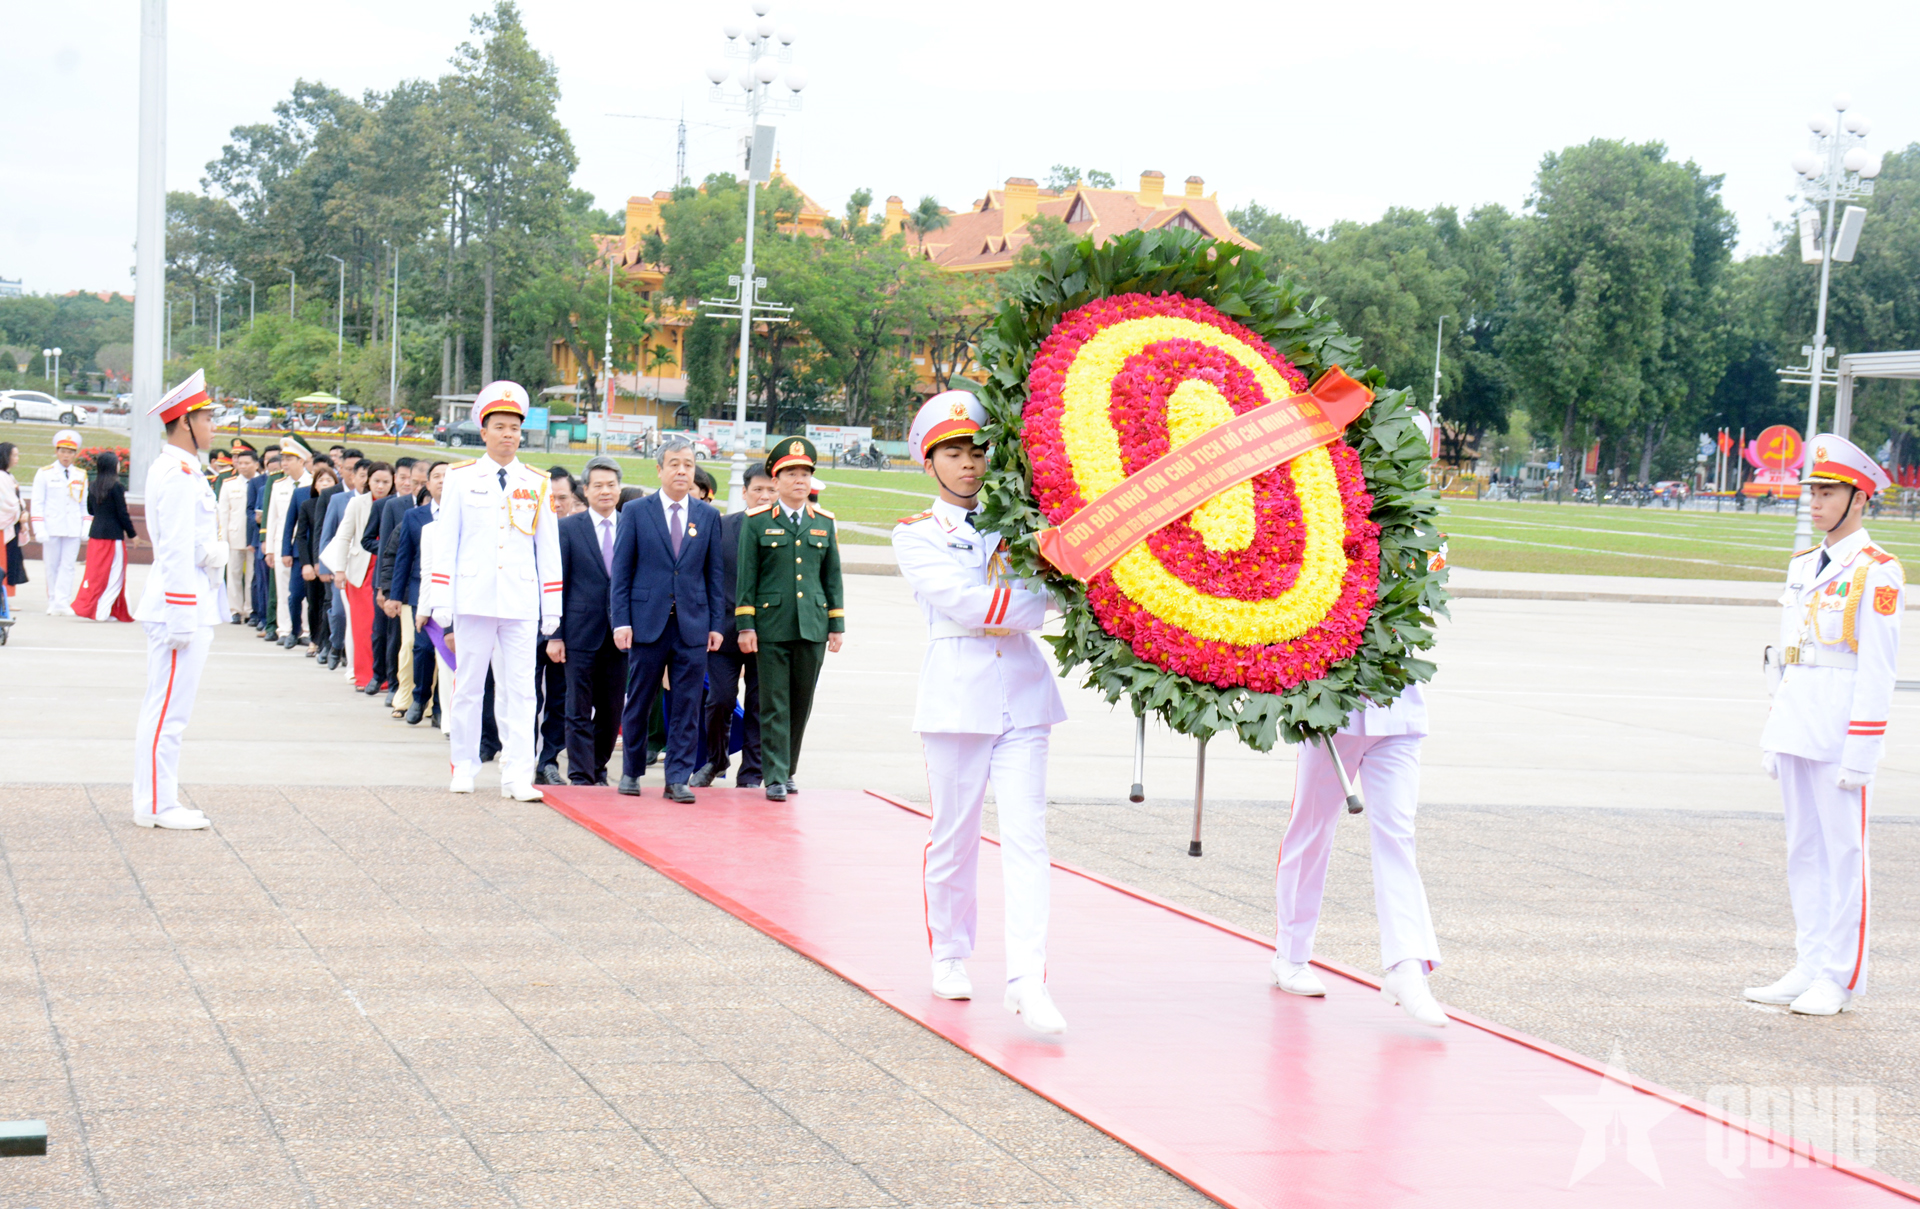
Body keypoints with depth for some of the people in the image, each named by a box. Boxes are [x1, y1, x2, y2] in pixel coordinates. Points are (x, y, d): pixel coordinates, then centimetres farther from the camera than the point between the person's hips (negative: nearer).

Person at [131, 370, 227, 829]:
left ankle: (160, 800, 19)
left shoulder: (178, 470, 17)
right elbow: (177, 551, -20)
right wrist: (182, 620, -21)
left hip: (189, 607, 11)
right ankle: (156, 805, -3)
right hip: (183, 606, -11)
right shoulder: (180, 475, -15)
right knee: (169, 708, -6)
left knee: (166, 706, 13)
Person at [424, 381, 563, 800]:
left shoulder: (538, 485, 9)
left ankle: (517, 774, -5)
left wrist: (552, 607, 7)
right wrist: (441, 602, 0)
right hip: (473, 599, -1)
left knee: (519, 689, -4)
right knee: (469, 685, 6)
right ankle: (464, 766, 17)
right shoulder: (461, 479, 6)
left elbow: (548, 548, 11)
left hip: (521, 603, 1)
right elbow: (446, 542, 6)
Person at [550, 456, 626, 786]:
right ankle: (581, 776, 2)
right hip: (581, 632, -2)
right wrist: (554, 635, -5)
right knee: (579, 710, -1)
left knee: (611, 709, 6)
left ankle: (598, 770, 20)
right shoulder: (568, 528, 3)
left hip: (620, 633, 2)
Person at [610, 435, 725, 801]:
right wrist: (621, 620, -6)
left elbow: (714, 574, 10)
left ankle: (678, 778, 3)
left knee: (687, 706, -1)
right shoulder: (635, 512, 3)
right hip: (647, 621, -1)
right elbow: (621, 571, 2)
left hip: (693, 625, 1)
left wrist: (715, 624, 4)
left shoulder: (708, 516, 9)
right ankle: (631, 771, 21)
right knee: (639, 703, 6)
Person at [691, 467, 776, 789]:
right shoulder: (721, 527, 4)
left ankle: (751, 775, 12)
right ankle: (715, 760, 24)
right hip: (726, 629, 1)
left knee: (760, 705, 2)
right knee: (720, 699, -1)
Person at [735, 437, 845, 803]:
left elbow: (833, 577, 14)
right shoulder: (757, 522, 2)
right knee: (774, 705, -3)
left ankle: (788, 769, 22)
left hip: (812, 628, 3)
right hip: (771, 626, -3)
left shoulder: (823, 522, 12)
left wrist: (837, 625, 9)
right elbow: (746, 577, 1)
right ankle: (775, 777, 0)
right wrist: (745, 625, -5)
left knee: (801, 704, 8)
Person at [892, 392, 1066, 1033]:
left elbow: (1048, 589, 4)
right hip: (957, 691, -2)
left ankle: (1028, 981, -13)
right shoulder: (916, 534, 5)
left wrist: (996, 611, -11)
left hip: (1023, 690, 2)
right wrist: (1031, 603, -7)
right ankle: (950, 957, 25)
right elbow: (959, 601, -10)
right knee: (955, 835, 5)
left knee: (1025, 836, -7)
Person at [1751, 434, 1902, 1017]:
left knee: (1843, 850, -2)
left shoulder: (1877, 573, -9)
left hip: (1844, 728, -7)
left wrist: (1859, 752, -16)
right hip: (1797, 727, 7)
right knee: (1803, 849, 9)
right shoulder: (1803, 566, 14)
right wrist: (1775, 735, 16)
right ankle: (1808, 968, 15)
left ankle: (1839, 979, 4)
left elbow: (1878, 669, -13)